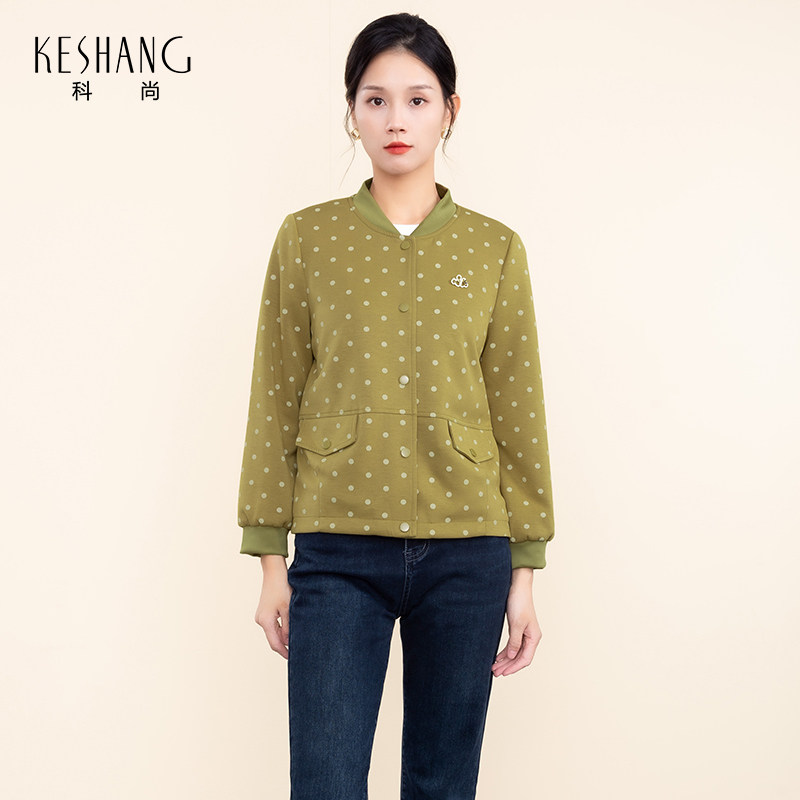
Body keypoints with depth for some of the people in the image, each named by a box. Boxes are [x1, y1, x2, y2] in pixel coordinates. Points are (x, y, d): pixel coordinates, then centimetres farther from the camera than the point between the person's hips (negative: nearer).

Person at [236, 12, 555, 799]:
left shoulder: (494, 249, 4)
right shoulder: (307, 238, 3)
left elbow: (518, 409, 5)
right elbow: (276, 401, 4)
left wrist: (524, 571, 3)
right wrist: (271, 558, 2)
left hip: (465, 552, 1)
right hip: (338, 552, -1)